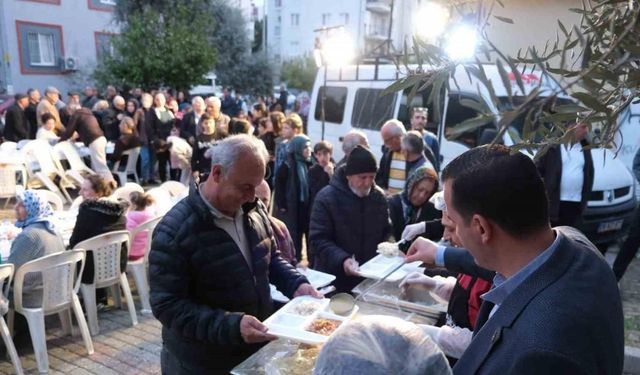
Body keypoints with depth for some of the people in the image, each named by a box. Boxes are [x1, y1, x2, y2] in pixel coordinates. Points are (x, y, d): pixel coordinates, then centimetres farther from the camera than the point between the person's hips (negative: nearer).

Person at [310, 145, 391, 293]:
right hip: (334, 278, -4)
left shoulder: (379, 197, 3)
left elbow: (386, 232, 15)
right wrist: (342, 259, -32)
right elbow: (318, 240, -18)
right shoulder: (327, 197, -14)